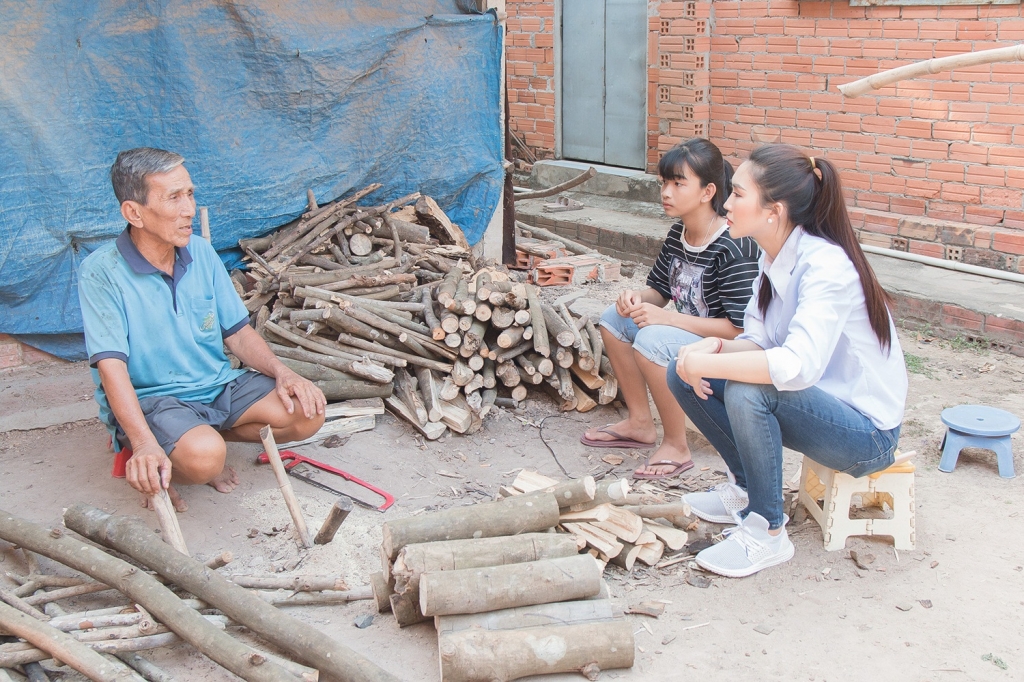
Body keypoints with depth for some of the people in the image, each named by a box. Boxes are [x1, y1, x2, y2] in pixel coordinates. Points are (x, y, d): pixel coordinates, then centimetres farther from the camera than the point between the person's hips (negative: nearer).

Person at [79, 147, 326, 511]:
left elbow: (237, 332, 8)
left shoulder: (201, 253, 3)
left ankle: (201, 438, 4)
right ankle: (146, 465, 1)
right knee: (204, 456, -34)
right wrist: (145, 444, -36)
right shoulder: (102, 272, -15)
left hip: (219, 386, 6)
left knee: (307, 412, -11)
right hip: (149, 398, -6)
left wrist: (281, 372, -11)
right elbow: (111, 366, -23)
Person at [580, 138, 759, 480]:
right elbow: (659, 292, 14)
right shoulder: (677, 235, 2)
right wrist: (636, 298, -11)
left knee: (651, 340, -32)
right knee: (614, 319, 5)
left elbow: (739, 329, -27)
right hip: (684, 336, 10)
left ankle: (676, 447, -15)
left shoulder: (734, 249, -24)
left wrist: (665, 317, -29)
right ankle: (640, 423, 12)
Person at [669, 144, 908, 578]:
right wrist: (714, 348, -20)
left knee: (747, 391, -33)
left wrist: (705, 363, -33)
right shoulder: (774, 257, 1)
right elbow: (758, 343, 1)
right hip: (815, 402, 8)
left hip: (867, 431, -8)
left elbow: (799, 366, -39)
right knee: (684, 374, -2)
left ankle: (767, 533, -14)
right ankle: (749, 489, 14)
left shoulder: (826, 266, -26)